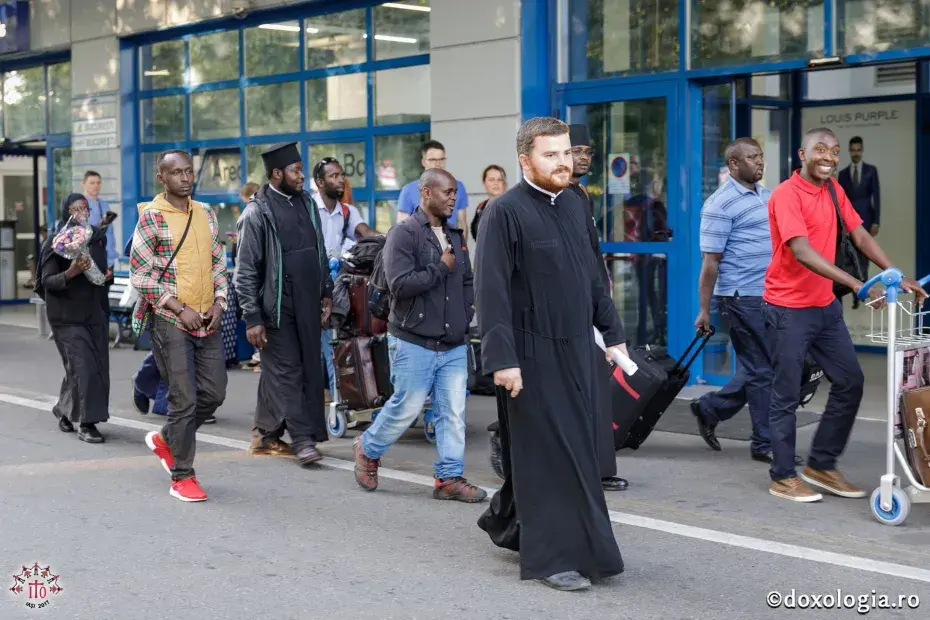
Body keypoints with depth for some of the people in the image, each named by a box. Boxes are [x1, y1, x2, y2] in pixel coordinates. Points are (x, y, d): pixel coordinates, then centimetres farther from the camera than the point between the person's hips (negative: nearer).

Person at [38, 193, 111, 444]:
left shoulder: (98, 237, 8)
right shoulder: (56, 242, -6)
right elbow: (47, 281, -10)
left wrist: (107, 274, -1)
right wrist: (70, 273, -26)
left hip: (94, 314, 6)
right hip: (67, 317, -6)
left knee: (98, 369, 7)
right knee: (83, 369, -13)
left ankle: (65, 412, 27)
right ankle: (86, 424, -6)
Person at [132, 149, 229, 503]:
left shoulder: (206, 214, 11)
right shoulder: (151, 217, -7)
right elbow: (140, 274, -9)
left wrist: (218, 302, 0)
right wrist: (180, 309, -14)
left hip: (207, 320, 6)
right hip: (170, 320, -6)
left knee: (214, 393, 8)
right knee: (184, 399, -5)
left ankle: (166, 440, 32)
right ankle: (182, 477, 8)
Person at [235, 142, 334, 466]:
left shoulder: (307, 203, 10)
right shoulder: (257, 212, -9)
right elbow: (245, 271, -9)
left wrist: (326, 293, 14)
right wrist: (252, 318, -13)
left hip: (308, 305, 7)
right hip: (277, 306, -7)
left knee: (310, 370, 10)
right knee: (287, 371, -4)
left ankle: (265, 434, 22)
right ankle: (302, 439, -1)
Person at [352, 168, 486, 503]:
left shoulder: (455, 235, 15)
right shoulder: (403, 234, -9)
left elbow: (467, 280, 26)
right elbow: (400, 284, -20)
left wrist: (467, 312, 10)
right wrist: (441, 269, -13)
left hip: (454, 344, 6)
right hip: (414, 342, -6)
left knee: (454, 412, 2)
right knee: (406, 407, 0)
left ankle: (449, 477, 9)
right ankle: (368, 449, 25)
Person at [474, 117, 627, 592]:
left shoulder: (574, 204, 10)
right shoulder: (504, 213, -13)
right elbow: (491, 291, -17)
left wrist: (612, 333, 15)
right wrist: (501, 358, -21)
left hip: (576, 349, 8)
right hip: (533, 353, -7)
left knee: (578, 446, 14)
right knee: (547, 455, -1)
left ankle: (506, 520, 34)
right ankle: (552, 556, 10)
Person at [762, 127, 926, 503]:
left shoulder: (833, 190, 9)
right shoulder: (787, 195, -16)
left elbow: (860, 236, 8)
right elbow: (802, 252, -27)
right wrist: (856, 284, -34)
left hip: (826, 306, 8)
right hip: (789, 310, -8)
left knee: (850, 383, 8)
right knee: (787, 395, 0)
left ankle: (821, 466, 20)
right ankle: (783, 478, 12)